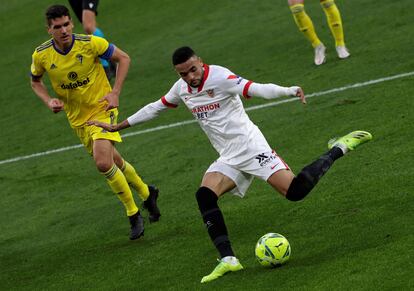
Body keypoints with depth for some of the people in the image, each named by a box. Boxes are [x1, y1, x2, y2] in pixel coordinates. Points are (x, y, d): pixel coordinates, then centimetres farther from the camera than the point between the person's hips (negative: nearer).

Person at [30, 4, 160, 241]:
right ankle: (146, 193, 43)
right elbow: (36, 81, 10)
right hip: (77, 118, 4)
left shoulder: (90, 43, -20)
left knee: (103, 163, -22)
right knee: (114, 162, 15)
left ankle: (134, 214, -4)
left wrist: (115, 92, -14)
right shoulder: (41, 55, -12)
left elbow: (123, 58, -6)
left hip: (102, 109, -4)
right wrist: (49, 101, -10)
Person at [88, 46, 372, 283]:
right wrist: (117, 126, 29)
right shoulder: (182, 89, 9)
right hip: (229, 158, 7)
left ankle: (339, 149, 0)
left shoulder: (219, 76, -14)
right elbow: (155, 108, 25)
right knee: (205, 195, -16)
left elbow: (255, 89, -26)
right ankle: (228, 259, -20)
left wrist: (289, 90, -43)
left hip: (249, 145, -7)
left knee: (295, 191, -22)